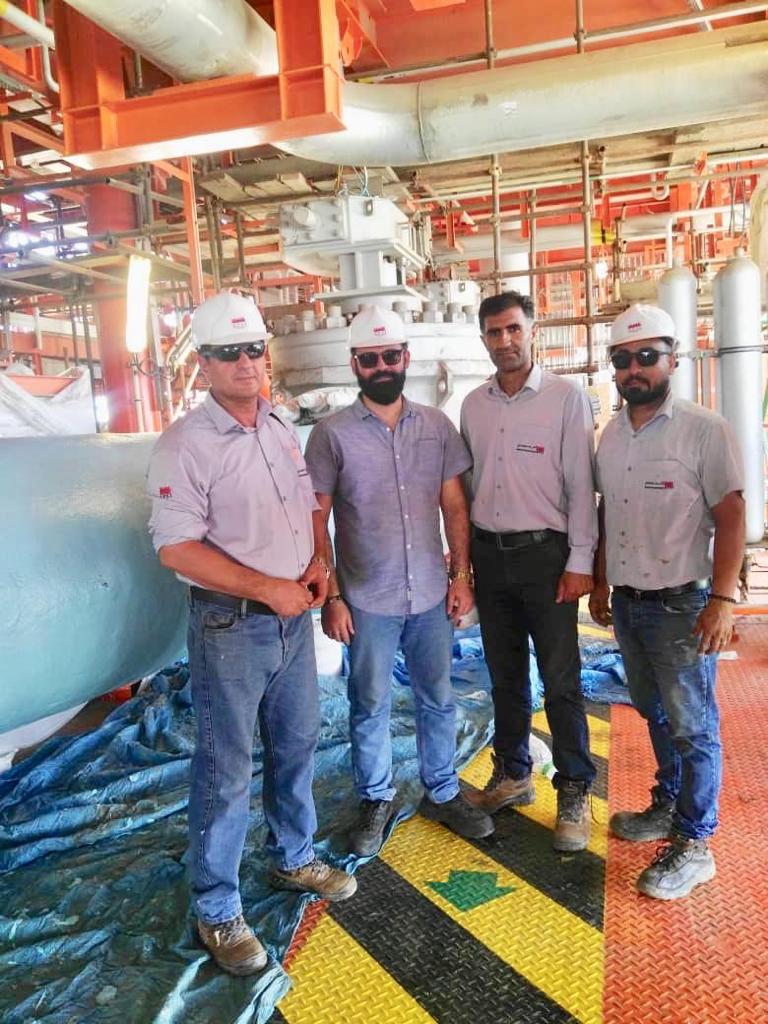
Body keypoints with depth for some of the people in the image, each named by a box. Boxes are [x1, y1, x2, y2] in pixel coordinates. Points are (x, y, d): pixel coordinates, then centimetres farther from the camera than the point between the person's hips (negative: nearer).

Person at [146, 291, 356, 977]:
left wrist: (318, 561, -1)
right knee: (227, 770, 5)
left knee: (297, 745, 19)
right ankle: (217, 911, 25)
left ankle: (294, 859, 42)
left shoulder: (282, 432, 8)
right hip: (230, 625, -6)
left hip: (294, 616, 7)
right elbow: (176, 546, -19)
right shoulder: (186, 444, -14)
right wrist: (268, 588, -20)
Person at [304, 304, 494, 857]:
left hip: (432, 594, 3)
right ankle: (375, 801, 33)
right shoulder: (332, 434, -7)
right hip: (367, 601, -2)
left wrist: (461, 574, 1)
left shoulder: (437, 426, 2)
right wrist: (330, 597, -9)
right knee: (370, 707, 13)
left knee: (438, 700, 16)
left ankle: (443, 792, 36)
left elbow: (455, 507, 6)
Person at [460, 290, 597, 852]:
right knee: (505, 675, 16)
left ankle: (575, 793, 18)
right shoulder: (473, 404, 8)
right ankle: (513, 775, 32)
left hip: (544, 553, -4)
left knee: (561, 681, 1)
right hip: (489, 553, 5)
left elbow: (581, 484, -8)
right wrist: (464, 554, 9)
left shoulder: (567, 398, -5)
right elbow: (467, 483, 11)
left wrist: (579, 562, -11)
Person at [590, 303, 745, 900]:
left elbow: (730, 517, -13)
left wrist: (722, 600, -18)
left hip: (681, 604, -6)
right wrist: (601, 582, 15)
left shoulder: (704, 430, -11)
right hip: (627, 603, 6)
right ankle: (668, 806, 37)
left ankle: (693, 844, 17)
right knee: (656, 715, 20)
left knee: (692, 727, 4)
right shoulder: (611, 435, 8)